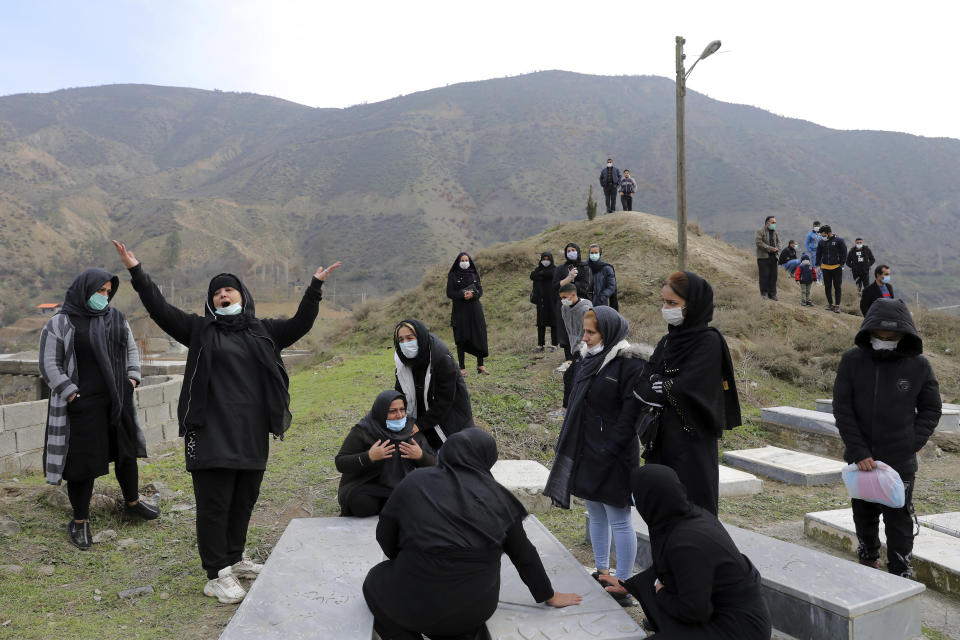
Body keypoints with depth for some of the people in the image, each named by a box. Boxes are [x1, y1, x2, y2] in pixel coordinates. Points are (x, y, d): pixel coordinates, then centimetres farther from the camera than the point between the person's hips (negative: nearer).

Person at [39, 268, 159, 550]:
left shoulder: (116, 318, 7)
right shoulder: (60, 324, -7)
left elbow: (131, 350, 18)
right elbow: (49, 365, -6)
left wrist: (132, 378, 6)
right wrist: (71, 394, -13)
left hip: (118, 400, 5)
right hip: (82, 405, -5)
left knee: (127, 452, 15)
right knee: (83, 461, 1)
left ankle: (132, 501, 35)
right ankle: (79, 521, 16)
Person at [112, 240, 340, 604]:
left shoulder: (263, 331, 12)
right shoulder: (200, 330, 4)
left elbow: (300, 324, 9)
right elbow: (160, 309, -3)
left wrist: (315, 287, 1)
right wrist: (136, 272, -11)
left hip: (252, 434, 4)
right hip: (212, 433, -4)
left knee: (244, 500, 14)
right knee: (214, 503, -2)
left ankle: (235, 560, 32)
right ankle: (216, 576, 7)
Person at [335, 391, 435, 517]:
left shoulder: (412, 428, 3)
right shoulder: (362, 431, -8)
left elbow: (431, 464, 6)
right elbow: (340, 463, -12)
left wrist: (420, 456, -18)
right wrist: (369, 456, -26)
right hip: (366, 487, -3)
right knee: (363, 505, -36)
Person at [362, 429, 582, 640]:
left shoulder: (414, 483, -1)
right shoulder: (496, 495, 1)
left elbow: (385, 536, 8)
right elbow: (524, 554, 8)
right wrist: (549, 595, 22)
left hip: (418, 599, -2)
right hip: (477, 605, 2)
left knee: (375, 582, 27)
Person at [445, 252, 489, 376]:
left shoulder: (475, 274, 10)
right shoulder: (452, 275, 1)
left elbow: (480, 290, 6)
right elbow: (449, 293, -4)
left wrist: (472, 294, -15)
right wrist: (463, 295, -18)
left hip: (475, 309, 3)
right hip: (460, 310, -3)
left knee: (479, 336, -2)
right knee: (461, 339, -2)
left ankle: (480, 365, 8)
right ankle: (462, 368, 4)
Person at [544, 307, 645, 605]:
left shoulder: (629, 364, -14)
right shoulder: (587, 359, 9)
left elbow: (631, 412, -18)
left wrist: (611, 448, -20)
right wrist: (568, 445, 13)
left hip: (613, 456, -8)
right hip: (585, 451, 8)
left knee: (619, 520, 1)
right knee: (596, 516, 18)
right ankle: (602, 572, 33)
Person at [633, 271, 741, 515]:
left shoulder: (709, 342, -11)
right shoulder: (668, 341, 10)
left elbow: (684, 388, -19)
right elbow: (641, 381, 3)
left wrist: (655, 384, -4)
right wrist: (667, 387, -14)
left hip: (692, 442, -7)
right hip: (662, 439, 7)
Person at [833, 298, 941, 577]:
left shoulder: (919, 366, -5)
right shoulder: (852, 360, -6)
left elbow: (931, 409, 5)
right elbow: (842, 409, -5)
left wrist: (912, 444, -7)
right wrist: (859, 452, -11)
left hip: (900, 462, -1)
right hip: (861, 458, 2)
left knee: (899, 522, 3)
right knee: (864, 515, 18)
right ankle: (869, 559, 40)